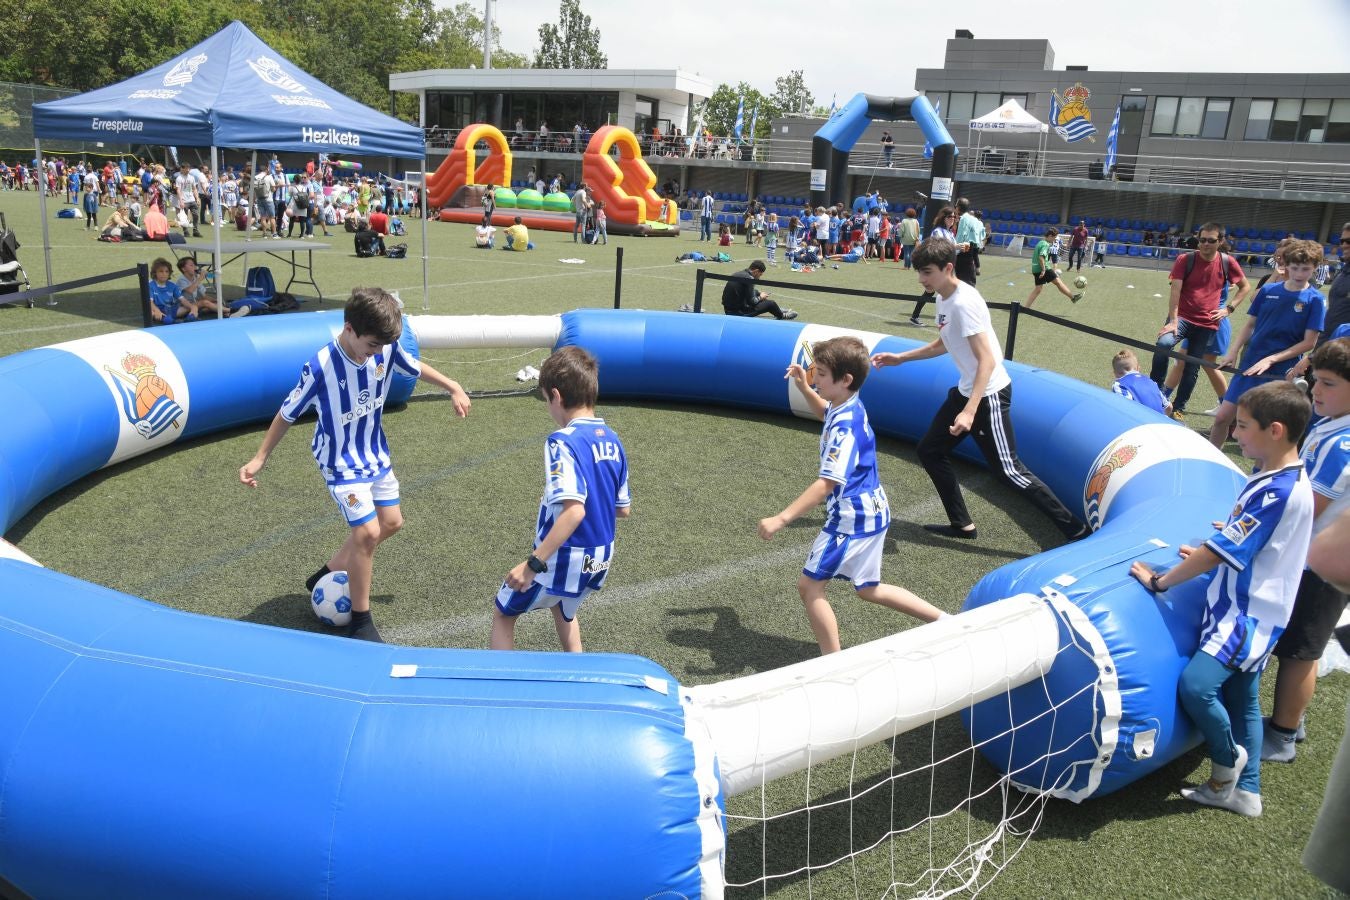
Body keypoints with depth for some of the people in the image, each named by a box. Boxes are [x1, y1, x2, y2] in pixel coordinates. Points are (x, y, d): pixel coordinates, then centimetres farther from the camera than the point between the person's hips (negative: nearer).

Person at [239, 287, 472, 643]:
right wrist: (260, 458, -9)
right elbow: (288, 413, -15)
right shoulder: (320, 368, -28)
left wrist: (454, 388, 12)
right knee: (368, 532, -13)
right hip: (342, 462, -7)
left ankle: (326, 576, 35)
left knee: (391, 522, 15)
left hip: (375, 453, 7)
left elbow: (415, 367, 8)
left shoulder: (386, 348, -15)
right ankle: (360, 622, 5)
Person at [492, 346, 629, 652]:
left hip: (562, 559, -7)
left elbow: (574, 510, -32)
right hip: (600, 560, 7)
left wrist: (533, 563, -29)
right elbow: (623, 510, 8)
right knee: (564, 608, 37)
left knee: (503, 614, 18)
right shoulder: (612, 441, 1)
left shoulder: (563, 442, -22)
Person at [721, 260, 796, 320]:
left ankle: (778, 310, 40)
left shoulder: (740, 274, 6)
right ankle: (781, 315, 32)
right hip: (737, 312, -9)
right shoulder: (749, 278, -21)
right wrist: (760, 297, 0)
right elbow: (752, 301, -19)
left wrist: (759, 293, 17)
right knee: (770, 304, 3)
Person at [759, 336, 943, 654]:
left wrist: (781, 519, -37)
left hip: (851, 518, -10)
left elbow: (826, 484, -33)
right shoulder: (849, 407, 3)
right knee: (868, 589, 22)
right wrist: (804, 388, 14)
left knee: (809, 585, -3)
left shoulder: (844, 428, -25)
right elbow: (826, 412, 31)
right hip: (872, 511, 10)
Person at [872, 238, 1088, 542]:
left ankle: (1074, 530, 7)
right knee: (931, 451, 14)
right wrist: (900, 358, 22)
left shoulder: (964, 302, -23)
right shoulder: (943, 299, 5)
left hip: (989, 395, -10)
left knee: (1007, 469, -5)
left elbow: (987, 360, -28)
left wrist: (970, 411, -35)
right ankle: (962, 525, 23)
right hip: (965, 390, 10)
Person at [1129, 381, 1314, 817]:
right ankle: (1245, 790, 27)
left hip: (1248, 616, -10)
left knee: (1196, 685, -21)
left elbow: (1218, 553, -24)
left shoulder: (1277, 492, -25)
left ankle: (1228, 760, 4)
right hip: (1248, 610, 10)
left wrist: (1159, 580, -16)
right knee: (1241, 698, 16)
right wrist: (1207, 554, 12)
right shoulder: (1285, 480, 7)